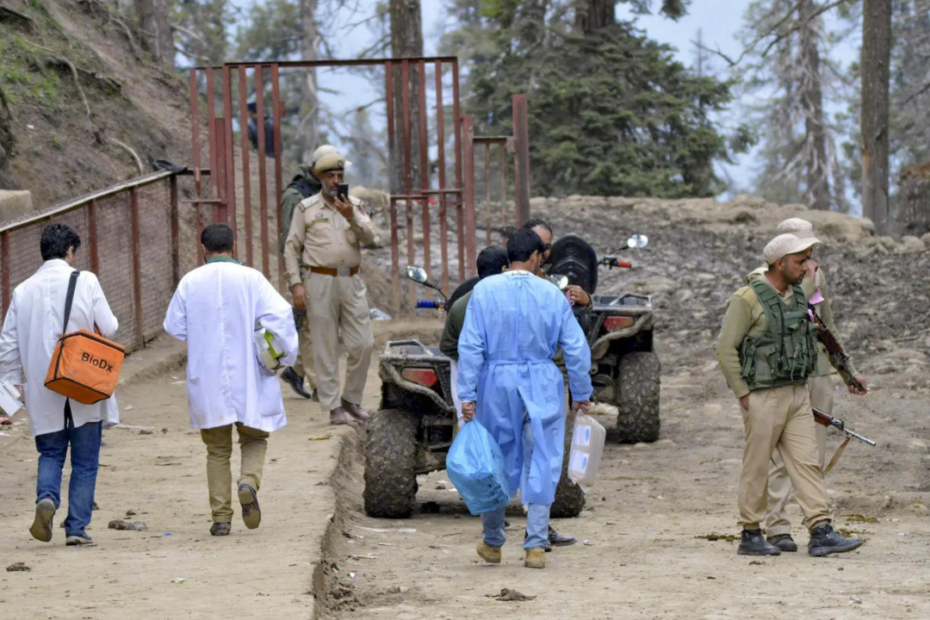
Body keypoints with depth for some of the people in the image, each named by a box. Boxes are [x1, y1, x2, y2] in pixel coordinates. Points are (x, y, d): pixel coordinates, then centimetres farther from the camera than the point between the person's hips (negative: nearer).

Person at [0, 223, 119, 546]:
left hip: (43, 390, 2)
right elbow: (109, 329, -9)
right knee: (85, 461, 7)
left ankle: (47, 497, -12)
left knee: (51, 453, 16)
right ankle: (77, 528, 4)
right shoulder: (85, 281, -6)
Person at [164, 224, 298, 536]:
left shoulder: (190, 282, 0)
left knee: (217, 449, 12)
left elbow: (174, 326, 6)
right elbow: (280, 315, -13)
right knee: (254, 439, 16)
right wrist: (286, 354, -1)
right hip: (247, 378, -1)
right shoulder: (251, 279, -5)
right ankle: (249, 481, -14)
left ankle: (221, 517, 7)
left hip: (206, 379, 1)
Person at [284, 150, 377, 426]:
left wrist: (351, 217, -19)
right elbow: (291, 248, 4)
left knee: (363, 344, -1)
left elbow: (369, 236, -3)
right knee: (326, 348, -2)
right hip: (321, 282, -3)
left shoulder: (354, 206, 11)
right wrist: (296, 284, -5)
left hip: (352, 282, 3)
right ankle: (333, 406, 2)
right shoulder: (306, 208, 4)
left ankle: (352, 398, 16)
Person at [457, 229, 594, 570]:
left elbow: (470, 346, -7)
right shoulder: (552, 295, -3)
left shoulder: (485, 291, -4)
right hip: (541, 386, -1)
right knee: (541, 465, 5)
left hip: (497, 387, 1)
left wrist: (467, 395, -5)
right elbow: (576, 348, 0)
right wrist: (582, 393, 11)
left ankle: (492, 543, 25)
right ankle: (536, 547, 0)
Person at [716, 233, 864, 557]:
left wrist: (801, 387, 18)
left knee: (807, 463, -1)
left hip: (797, 395, 7)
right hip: (763, 397, -7)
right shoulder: (747, 299, -12)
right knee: (757, 467, 1)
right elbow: (726, 349, -13)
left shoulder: (797, 297, 11)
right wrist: (743, 394, -13)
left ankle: (821, 533, -5)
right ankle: (750, 536, 10)